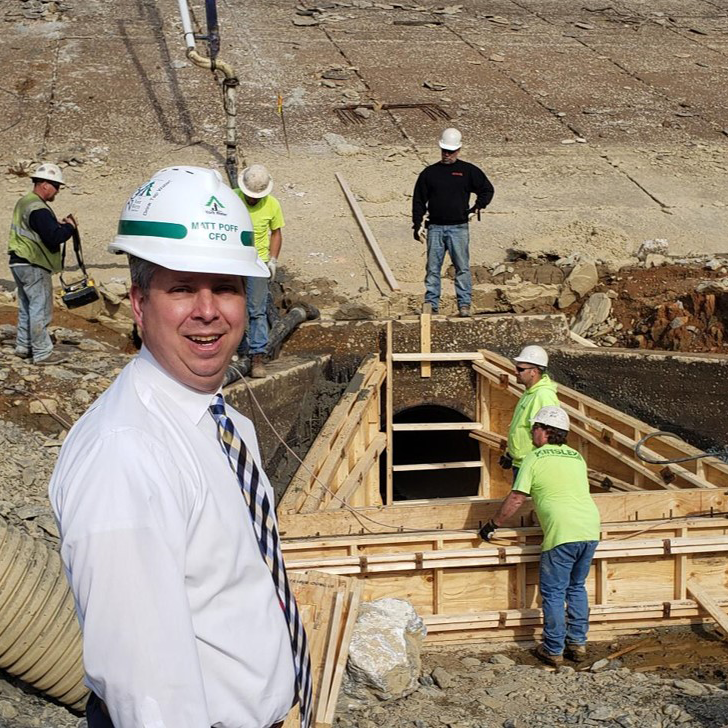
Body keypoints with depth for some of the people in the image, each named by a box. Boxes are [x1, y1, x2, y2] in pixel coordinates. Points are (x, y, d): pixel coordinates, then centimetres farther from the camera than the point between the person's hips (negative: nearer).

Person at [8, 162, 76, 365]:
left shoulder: (24, 203, 13)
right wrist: (69, 227, -9)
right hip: (34, 267, -10)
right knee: (41, 310, -4)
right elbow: (53, 238, -25)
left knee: (26, 308, 18)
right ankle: (42, 353, -1)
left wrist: (58, 225, 7)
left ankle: (23, 347, 26)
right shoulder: (38, 209, -20)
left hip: (19, 262, 10)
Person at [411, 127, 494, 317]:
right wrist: (417, 225, 5)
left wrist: (478, 207, 2)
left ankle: (464, 304, 0)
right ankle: (431, 303, 5)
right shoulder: (429, 172, 10)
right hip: (435, 228, 2)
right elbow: (419, 200, 12)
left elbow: (487, 189, 15)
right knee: (433, 268, 1)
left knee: (462, 267, -3)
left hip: (459, 228, -1)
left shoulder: (468, 171, 6)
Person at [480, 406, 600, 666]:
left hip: (563, 533, -6)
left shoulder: (535, 458, 3)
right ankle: (578, 644, 22)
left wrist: (492, 525, 13)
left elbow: (515, 500, 2)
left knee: (553, 593, 5)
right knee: (576, 587, 20)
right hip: (591, 528, 6)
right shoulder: (577, 458, 20)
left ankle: (553, 650, 9)